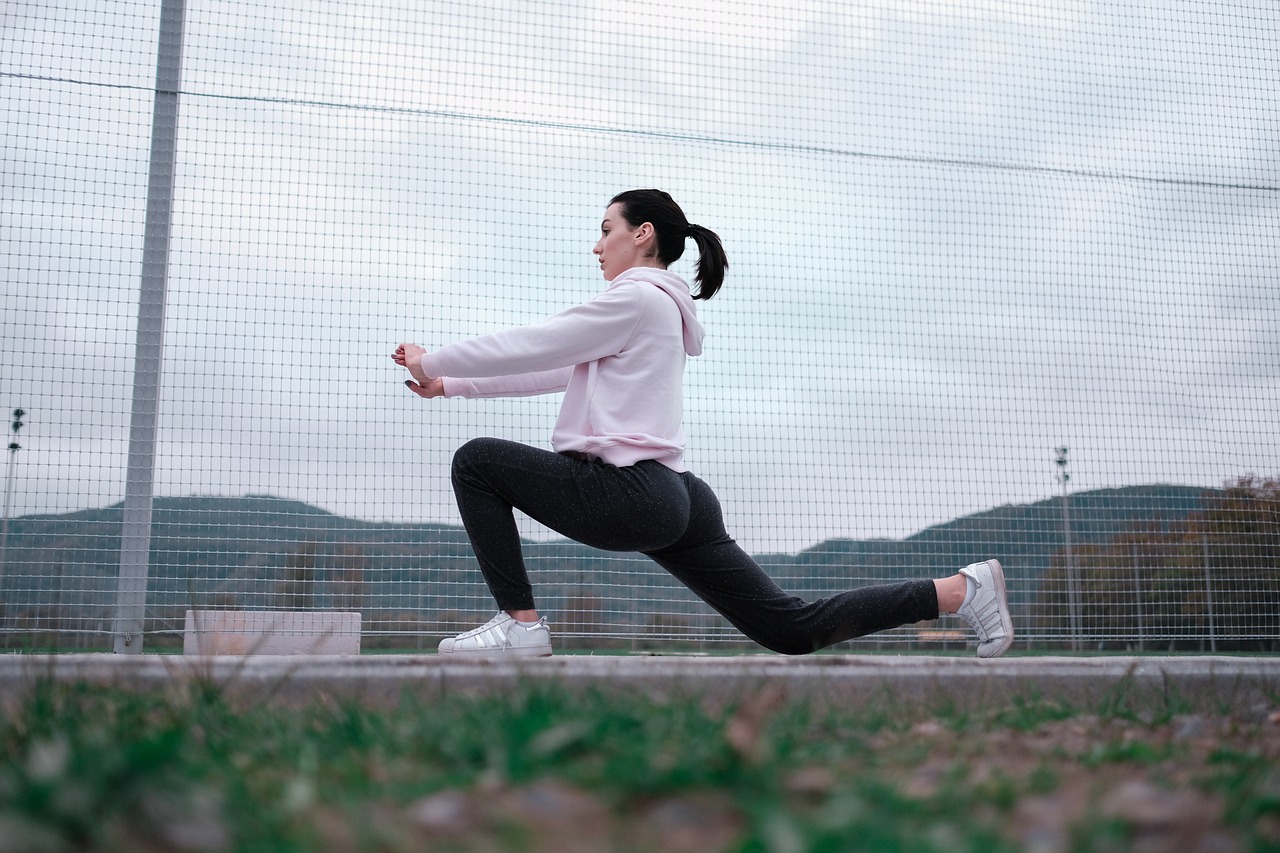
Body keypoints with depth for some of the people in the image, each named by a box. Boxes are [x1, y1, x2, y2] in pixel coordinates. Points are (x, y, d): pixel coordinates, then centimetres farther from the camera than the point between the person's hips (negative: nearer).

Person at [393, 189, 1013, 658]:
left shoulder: (638, 297, -4)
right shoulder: (653, 309, 26)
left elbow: (533, 346, -7)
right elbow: (550, 369, 26)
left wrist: (432, 359, 6)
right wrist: (451, 383, 22)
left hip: (630, 495, -10)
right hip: (671, 502, 10)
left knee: (478, 461, -2)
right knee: (792, 630, 8)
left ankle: (520, 624, -5)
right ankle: (963, 589, 8)